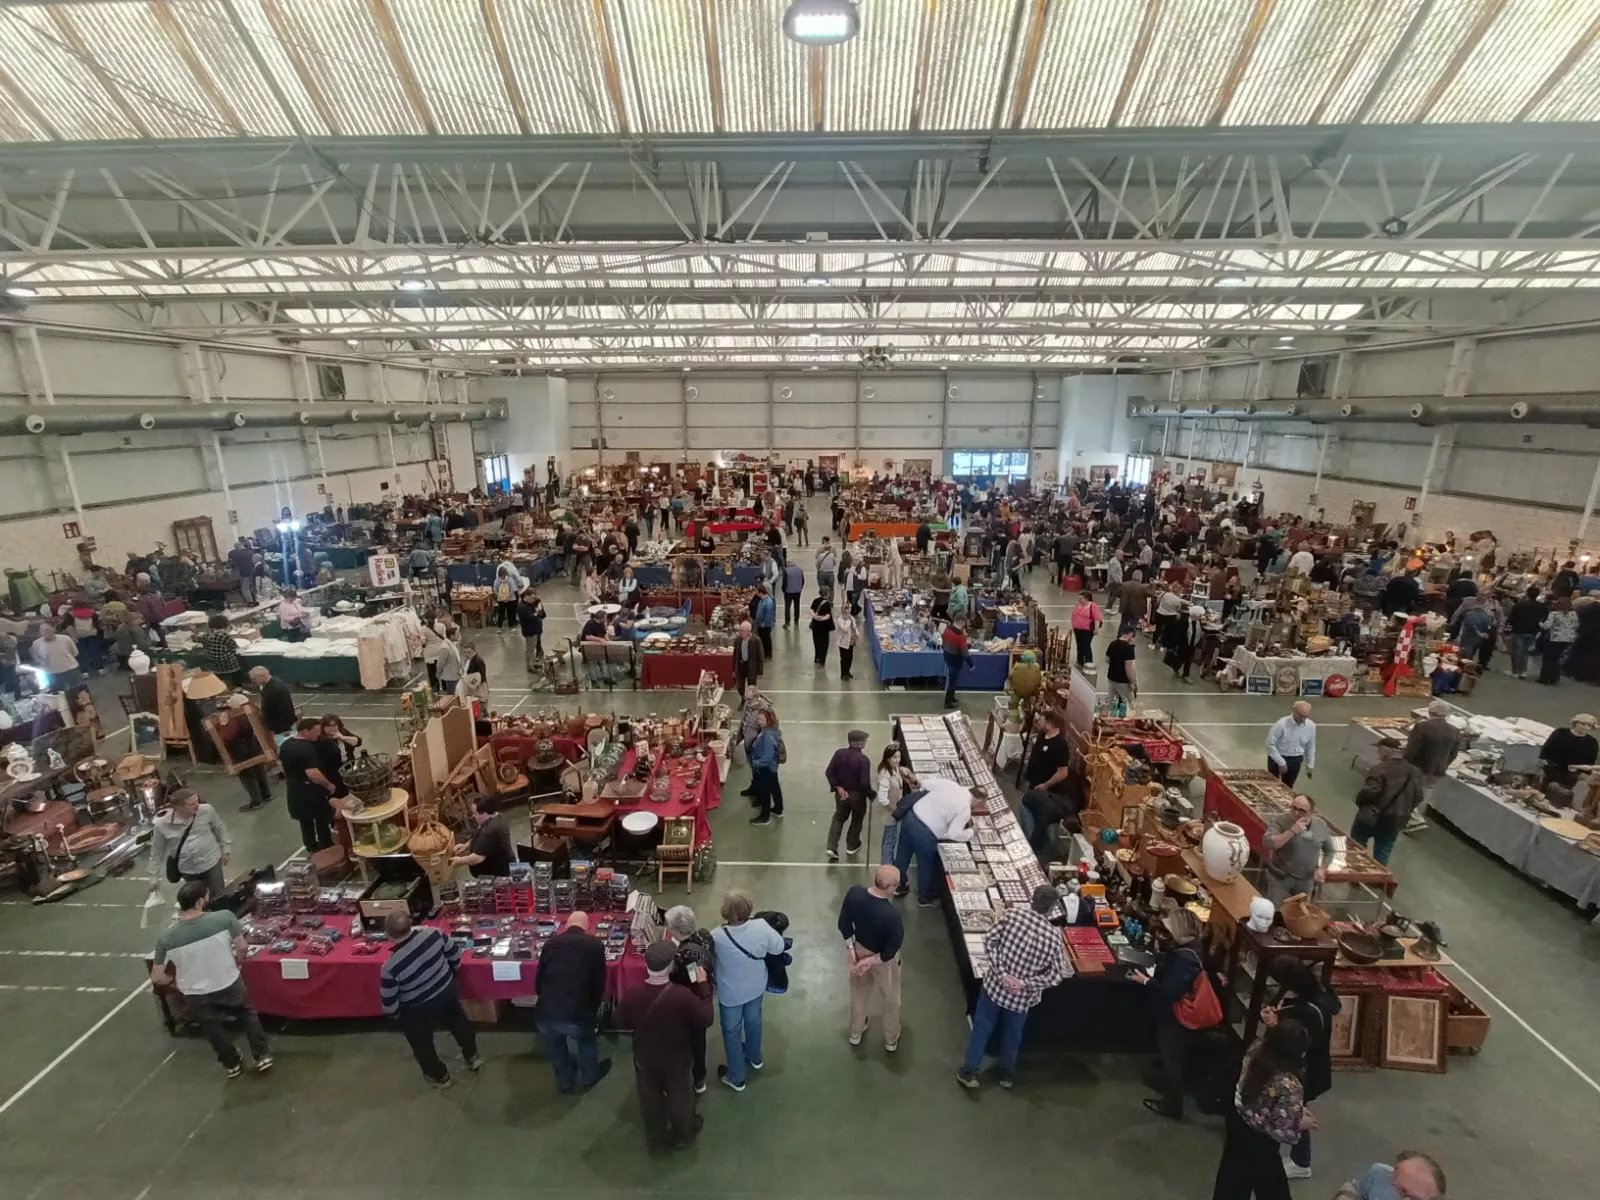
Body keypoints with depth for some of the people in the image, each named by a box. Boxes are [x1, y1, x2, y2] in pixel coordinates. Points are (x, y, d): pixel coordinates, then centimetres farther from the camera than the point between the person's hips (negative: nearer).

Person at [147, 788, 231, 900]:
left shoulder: (207, 810, -17)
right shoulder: (162, 824, -16)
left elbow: (220, 829, 1)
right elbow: (157, 851, -1)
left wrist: (226, 848, 6)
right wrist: (154, 876, 3)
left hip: (211, 862, 0)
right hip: (188, 870, 0)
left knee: (219, 896, 11)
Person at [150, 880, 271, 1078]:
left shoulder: (166, 939, -20)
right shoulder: (224, 917, -25)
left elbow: (157, 978, -10)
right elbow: (241, 947, -13)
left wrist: (175, 982, 12)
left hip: (197, 995, 1)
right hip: (230, 984, -1)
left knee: (214, 1030, 28)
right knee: (248, 1015, 29)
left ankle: (232, 1065, 49)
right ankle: (262, 1056, 36)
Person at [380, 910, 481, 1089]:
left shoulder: (390, 968, -34)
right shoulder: (433, 933, -26)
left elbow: (389, 1004, -19)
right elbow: (454, 952, -7)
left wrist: (396, 1015, 5)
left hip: (418, 1010, -4)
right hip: (448, 990, 4)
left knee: (422, 1044, 27)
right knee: (458, 1022, 31)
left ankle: (440, 1076, 49)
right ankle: (472, 1057, 53)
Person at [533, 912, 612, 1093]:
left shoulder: (550, 944, 7)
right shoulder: (595, 946, 0)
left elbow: (538, 981, 16)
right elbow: (599, 985, 7)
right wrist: (593, 1010, 26)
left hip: (545, 1014, 2)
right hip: (577, 1015, -2)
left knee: (555, 1047, 33)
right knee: (588, 1039, 31)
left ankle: (564, 1081, 52)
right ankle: (589, 1076, 50)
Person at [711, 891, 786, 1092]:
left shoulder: (718, 937, -36)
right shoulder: (761, 926, -30)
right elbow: (779, 947, -13)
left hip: (731, 993, -3)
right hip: (756, 987, 3)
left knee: (732, 1031, 22)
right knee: (753, 1021, 31)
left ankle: (736, 1077, 41)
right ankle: (755, 1058, 57)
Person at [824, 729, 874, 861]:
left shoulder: (839, 753, -10)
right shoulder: (864, 760, -24)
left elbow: (829, 773, -9)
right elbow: (864, 783, -25)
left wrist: (838, 787, -3)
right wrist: (871, 795, -8)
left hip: (841, 793, 4)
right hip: (857, 795, -4)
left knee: (838, 818, 21)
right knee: (857, 820, 21)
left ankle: (832, 848, 12)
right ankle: (851, 846, 36)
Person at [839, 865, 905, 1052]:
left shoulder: (854, 893, -26)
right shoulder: (892, 915, -40)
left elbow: (844, 924, -11)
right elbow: (890, 952, -27)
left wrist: (851, 949, -5)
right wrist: (871, 961, -12)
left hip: (859, 950, 4)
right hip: (883, 959, -4)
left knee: (859, 993, 31)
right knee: (891, 999, 26)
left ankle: (855, 1033, 54)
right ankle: (891, 1040, 50)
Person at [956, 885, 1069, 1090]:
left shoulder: (1013, 913, -17)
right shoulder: (1054, 936, -18)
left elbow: (989, 940, -15)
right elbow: (1057, 975, -16)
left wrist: (1001, 972, -15)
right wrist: (1026, 983, -14)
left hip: (994, 984, 0)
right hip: (1021, 996, 0)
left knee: (982, 1027, 19)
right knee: (1012, 1033, 25)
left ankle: (969, 1072, 27)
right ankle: (1007, 1073, 43)